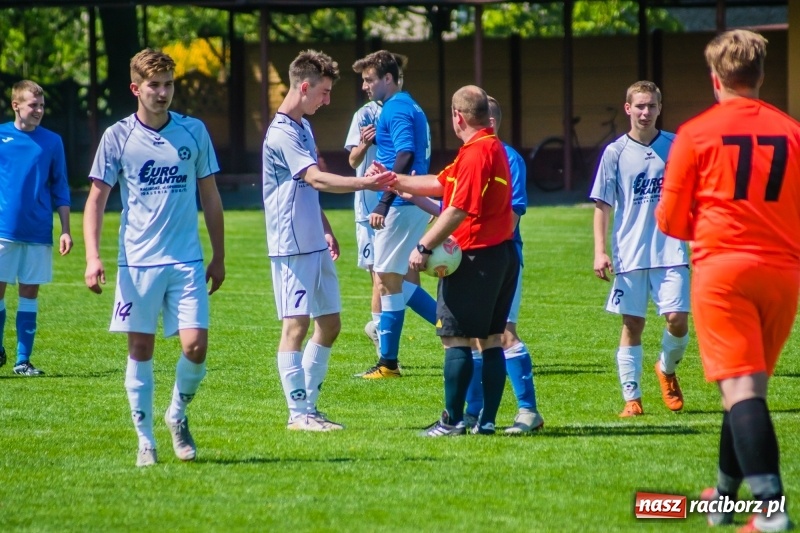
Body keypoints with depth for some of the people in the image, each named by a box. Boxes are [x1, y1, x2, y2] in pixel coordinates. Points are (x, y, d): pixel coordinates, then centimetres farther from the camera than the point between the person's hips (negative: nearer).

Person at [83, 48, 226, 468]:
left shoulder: (194, 132, 5)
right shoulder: (118, 137, 0)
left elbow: (210, 197, 13)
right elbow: (96, 199, 1)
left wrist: (218, 257, 12)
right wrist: (92, 257, -11)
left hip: (187, 261, 1)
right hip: (137, 261, -1)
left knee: (195, 346, -9)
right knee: (140, 350, 2)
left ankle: (178, 416, 17)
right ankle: (145, 441, 13)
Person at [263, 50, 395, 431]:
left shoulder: (303, 128, 15)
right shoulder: (281, 134, -16)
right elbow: (316, 179, -29)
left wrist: (326, 230, 24)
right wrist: (365, 183, -37)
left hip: (314, 243, 10)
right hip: (292, 246, -10)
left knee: (329, 324, 10)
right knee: (296, 324, -6)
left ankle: (308, 406, 17)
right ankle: (298, 413, -3)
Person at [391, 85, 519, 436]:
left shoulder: (476, 153, -17)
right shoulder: (493, 148, 16)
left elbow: (458, 210, -23)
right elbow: (440, 184, 22)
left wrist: (424, 246, -19)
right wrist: (393, 181, 24)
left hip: (476, 256, -10)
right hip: (502, 253, 10)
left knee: (455, 338, -5)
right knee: (491, 339, 9)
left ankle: (452, 420, -4)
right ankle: (487, 420, 9)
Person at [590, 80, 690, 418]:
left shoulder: (676, 147, 5)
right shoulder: (616, 152, 2)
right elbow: (602, 205, 3)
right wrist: (600, 251, -6)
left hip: (670, 250, 1)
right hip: (630, 254, -1)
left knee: (677, 319, -8)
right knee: (632, 325, 1)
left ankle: (667, 370, 22)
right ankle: (631, 399, 8)